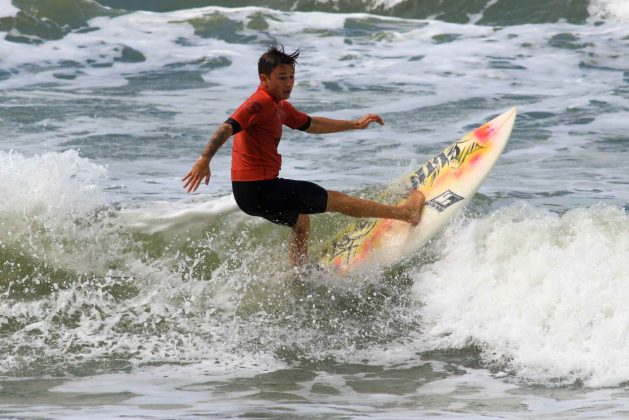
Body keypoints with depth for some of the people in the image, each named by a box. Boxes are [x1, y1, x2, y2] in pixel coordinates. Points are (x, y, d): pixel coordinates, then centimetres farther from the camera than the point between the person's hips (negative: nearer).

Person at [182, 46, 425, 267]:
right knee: (335, 200, 2)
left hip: (252, 190, 10)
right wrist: (204, 160, -41)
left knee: (300, 220, 34)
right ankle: (404, 212, 13)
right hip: (258, 188, -10)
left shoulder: (279, 107, 18)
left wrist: (355, 125, 33)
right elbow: (228, 128, -27)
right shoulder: (260, 103, -14)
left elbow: (311, 125, 31)